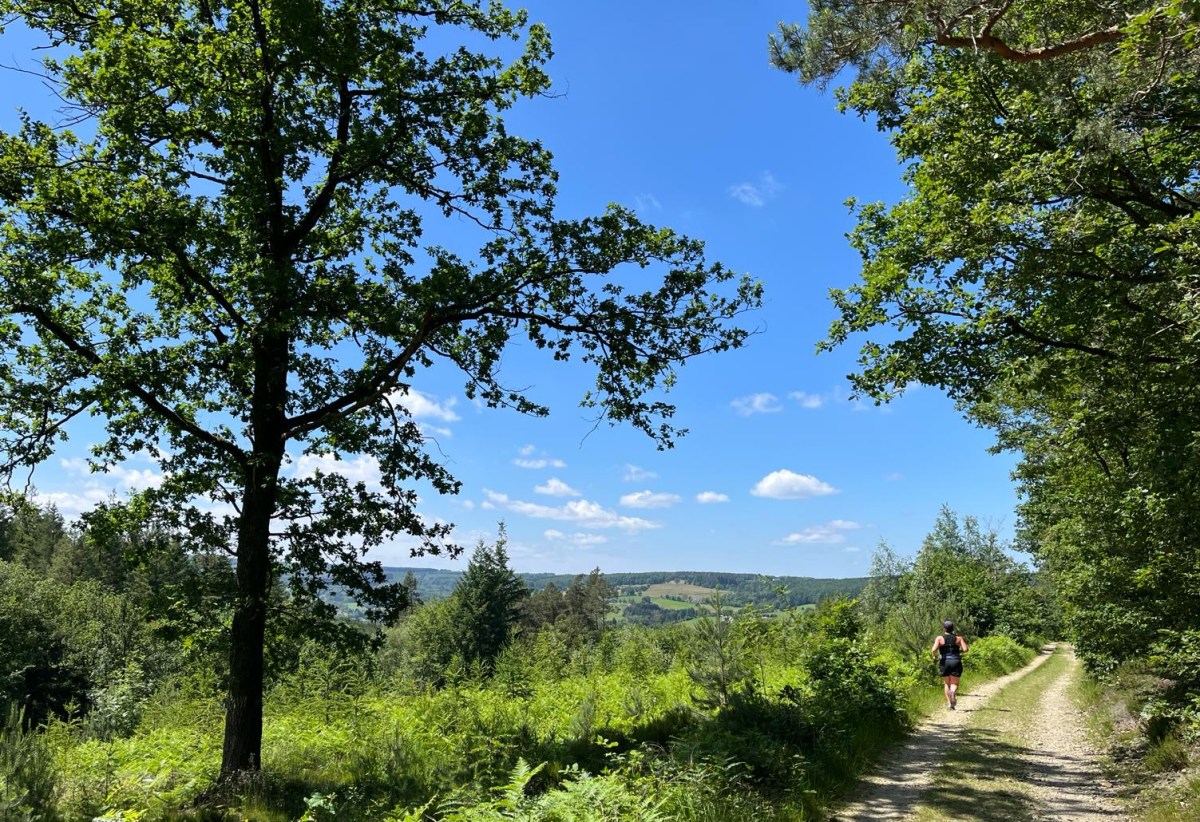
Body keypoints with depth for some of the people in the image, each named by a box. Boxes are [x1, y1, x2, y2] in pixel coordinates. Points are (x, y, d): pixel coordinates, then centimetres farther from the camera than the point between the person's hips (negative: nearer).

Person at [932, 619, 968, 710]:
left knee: (947, 684, 17)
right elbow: (965, 649, -7)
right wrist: (959, 651, 14)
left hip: (944, 663, 0)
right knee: (954, 684, 7)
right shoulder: (959, 638, 4)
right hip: (956, 662, 0)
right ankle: (953, 692, -26)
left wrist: (935, 656, 6)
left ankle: (949, 703, 10)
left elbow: (934, 649, -14)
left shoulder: (940, 638, -1)